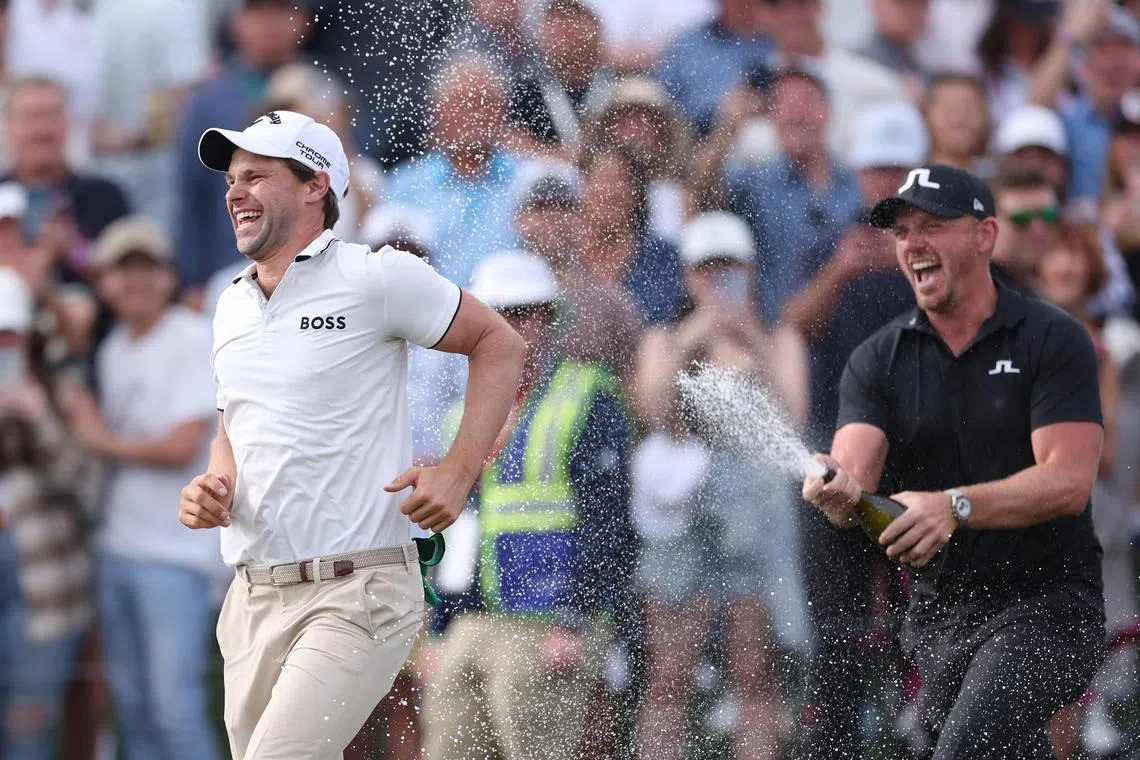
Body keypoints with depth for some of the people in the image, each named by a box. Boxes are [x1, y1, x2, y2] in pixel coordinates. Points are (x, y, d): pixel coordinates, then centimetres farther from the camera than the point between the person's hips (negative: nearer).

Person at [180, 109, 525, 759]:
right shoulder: (231, 307, 15)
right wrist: (212, 487, 5)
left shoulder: (377, 278, -5)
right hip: (252, 601, 7)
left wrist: (459, 474, -8)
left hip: (357, 592, -7)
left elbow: (499, 344, 2)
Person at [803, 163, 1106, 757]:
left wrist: (955, 506, -32)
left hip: (1047, 603, -5)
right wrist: (840, 491, -35)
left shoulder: (1053, 340, -5)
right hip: (938, 614, 5)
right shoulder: (876, 361, 6)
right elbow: (855, 469, -9)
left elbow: (1068, 482, -17)